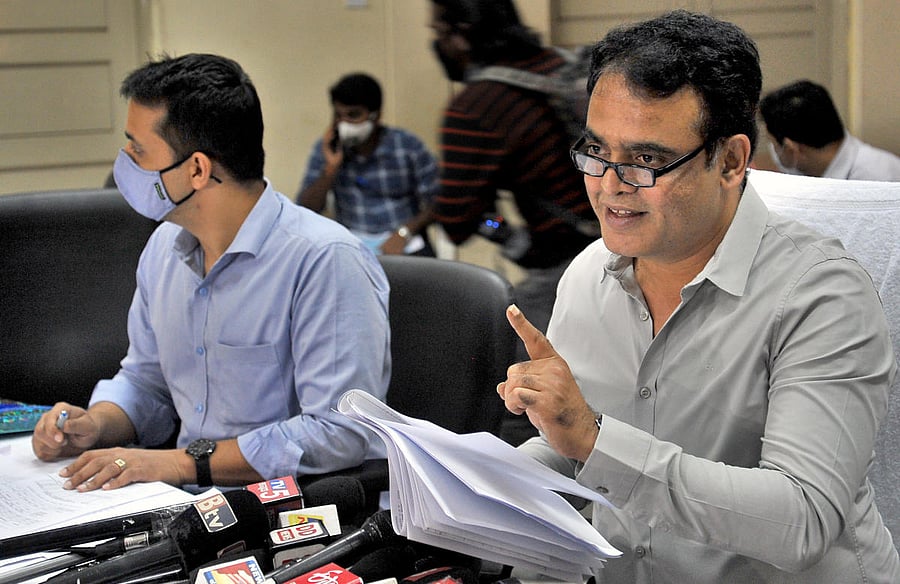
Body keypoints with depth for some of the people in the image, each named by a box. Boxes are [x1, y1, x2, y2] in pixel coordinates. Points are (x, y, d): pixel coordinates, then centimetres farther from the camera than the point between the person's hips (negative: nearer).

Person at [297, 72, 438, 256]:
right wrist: (331, 168, -13)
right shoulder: (326, 149, 4)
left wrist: (404, 232, -18)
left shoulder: (408, 146, -4)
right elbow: (306, 211, 0)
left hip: (405, 245, -3)